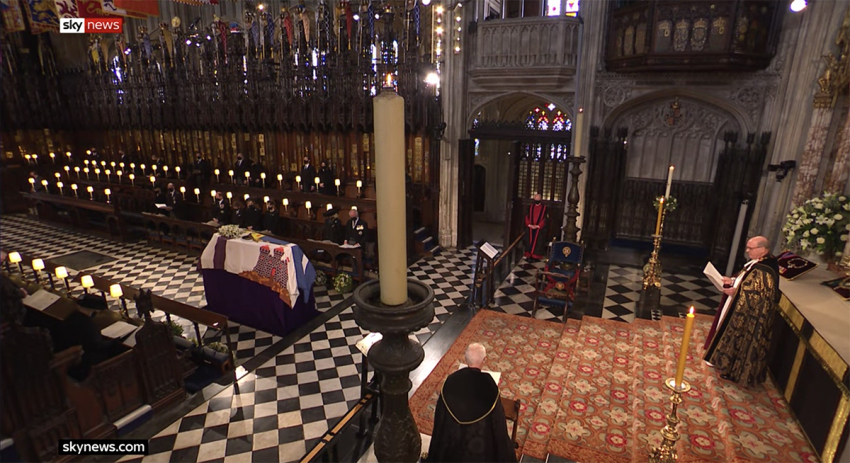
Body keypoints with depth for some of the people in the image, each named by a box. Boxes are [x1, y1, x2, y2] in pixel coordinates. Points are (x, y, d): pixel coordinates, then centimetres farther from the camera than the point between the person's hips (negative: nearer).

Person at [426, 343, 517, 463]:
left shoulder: (451, 380, -21)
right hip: (482, 441, -2)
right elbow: (497, 420, -17)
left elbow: (441, 415, -9)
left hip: (453, 436, 2)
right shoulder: (488, 384, -29)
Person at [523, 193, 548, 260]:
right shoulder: (530, 207, 7)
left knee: (538, 243, 0)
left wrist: (538, 226, -16)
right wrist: (529, 225, -11)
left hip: (540, 229, -3)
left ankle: (536, 256, 5)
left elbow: (545, 219, -8)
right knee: (529, 242, 5)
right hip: (530, 228, 3)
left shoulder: (544, 208, -3)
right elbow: (527, 217, 4)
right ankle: (529, 255, 13)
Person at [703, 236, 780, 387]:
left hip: (750, 319, -10)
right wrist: (733, 281, 1)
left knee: (742, 342, 6)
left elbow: (760, 298, -29)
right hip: (742, 314, 10)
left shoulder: (765, 272, -28)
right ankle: (731, 365, 37)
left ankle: (736, 371, 22)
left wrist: (736, 292, -26)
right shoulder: (757, 264, 4)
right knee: (737, 340, 22)